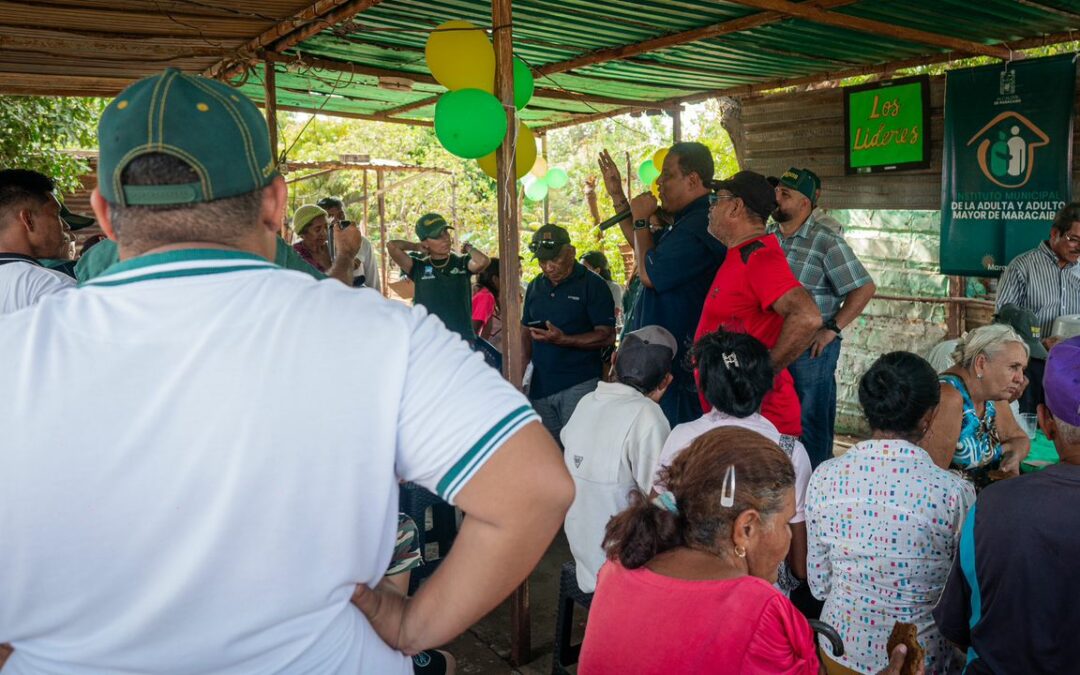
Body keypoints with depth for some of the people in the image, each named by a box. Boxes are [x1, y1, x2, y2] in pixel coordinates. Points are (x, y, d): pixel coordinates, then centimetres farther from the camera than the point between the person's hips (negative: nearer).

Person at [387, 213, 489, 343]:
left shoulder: (462, 263, 5)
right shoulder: (418, 268, 5)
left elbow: (482, 261, -17)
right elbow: (392, 245, -7)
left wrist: (468, 247, 2)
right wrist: (417, 247, 8)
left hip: (463, 339, 0)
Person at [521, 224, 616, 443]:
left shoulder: (592, 285, -5)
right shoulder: (535, 287, 13)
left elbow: (607, 336, -11)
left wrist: (563, 339, -23)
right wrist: (521, 373, 4)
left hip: (579, 384, -5)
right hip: (540, 385, 6)